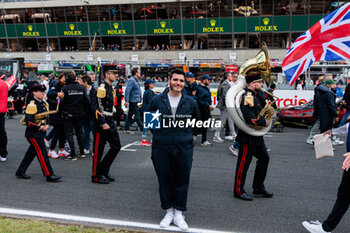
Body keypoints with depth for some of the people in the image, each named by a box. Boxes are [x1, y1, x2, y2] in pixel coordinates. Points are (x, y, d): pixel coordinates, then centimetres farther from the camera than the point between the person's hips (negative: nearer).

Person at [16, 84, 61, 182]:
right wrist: (40, 127, -22)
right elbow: (28, 121, -21)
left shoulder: (44, 104, 11)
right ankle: (49, 175, -3)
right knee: (42, 154, -7)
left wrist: (46, 125, 2)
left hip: (40, 133, 9)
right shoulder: (32, 105, -16)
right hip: (33, 134, -9)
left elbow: (46, 117, 21)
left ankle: (20, 172, 27)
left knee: (31, 153, 15)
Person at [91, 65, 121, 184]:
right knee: (98, 150, 1)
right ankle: (96, 176, 13)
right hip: (101, 123, -9)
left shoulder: (111, 88, 14)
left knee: (116, 146, 11)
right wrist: (103, 124, -22)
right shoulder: (101, 88, -15)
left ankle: (104, 170, 23)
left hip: (110, 122, 9)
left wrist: (111, 121, 18)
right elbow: (96, 107, -21)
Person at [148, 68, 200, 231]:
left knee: (182, 180, 6)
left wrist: (185, 132, 8)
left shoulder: (190, 102, 3)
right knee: (164, 179, 8)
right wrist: (157, 132, 7)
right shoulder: (157, 100, 1)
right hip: (161, 147, 0)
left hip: (184, 147, 0)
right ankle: (169, 211, 25)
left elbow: (197, 121, 16)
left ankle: (178, 213, 20)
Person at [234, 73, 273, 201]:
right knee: (244, 163, 0)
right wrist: (264, 122, -14)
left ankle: (258, 188, 26)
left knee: (264, 158, 14)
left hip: (257, 136, 10)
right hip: (248, 137, -10)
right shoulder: (248, 96, -20)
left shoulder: (255, 94, 13)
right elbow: (250, 118, -27)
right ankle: (239, 191, 13)